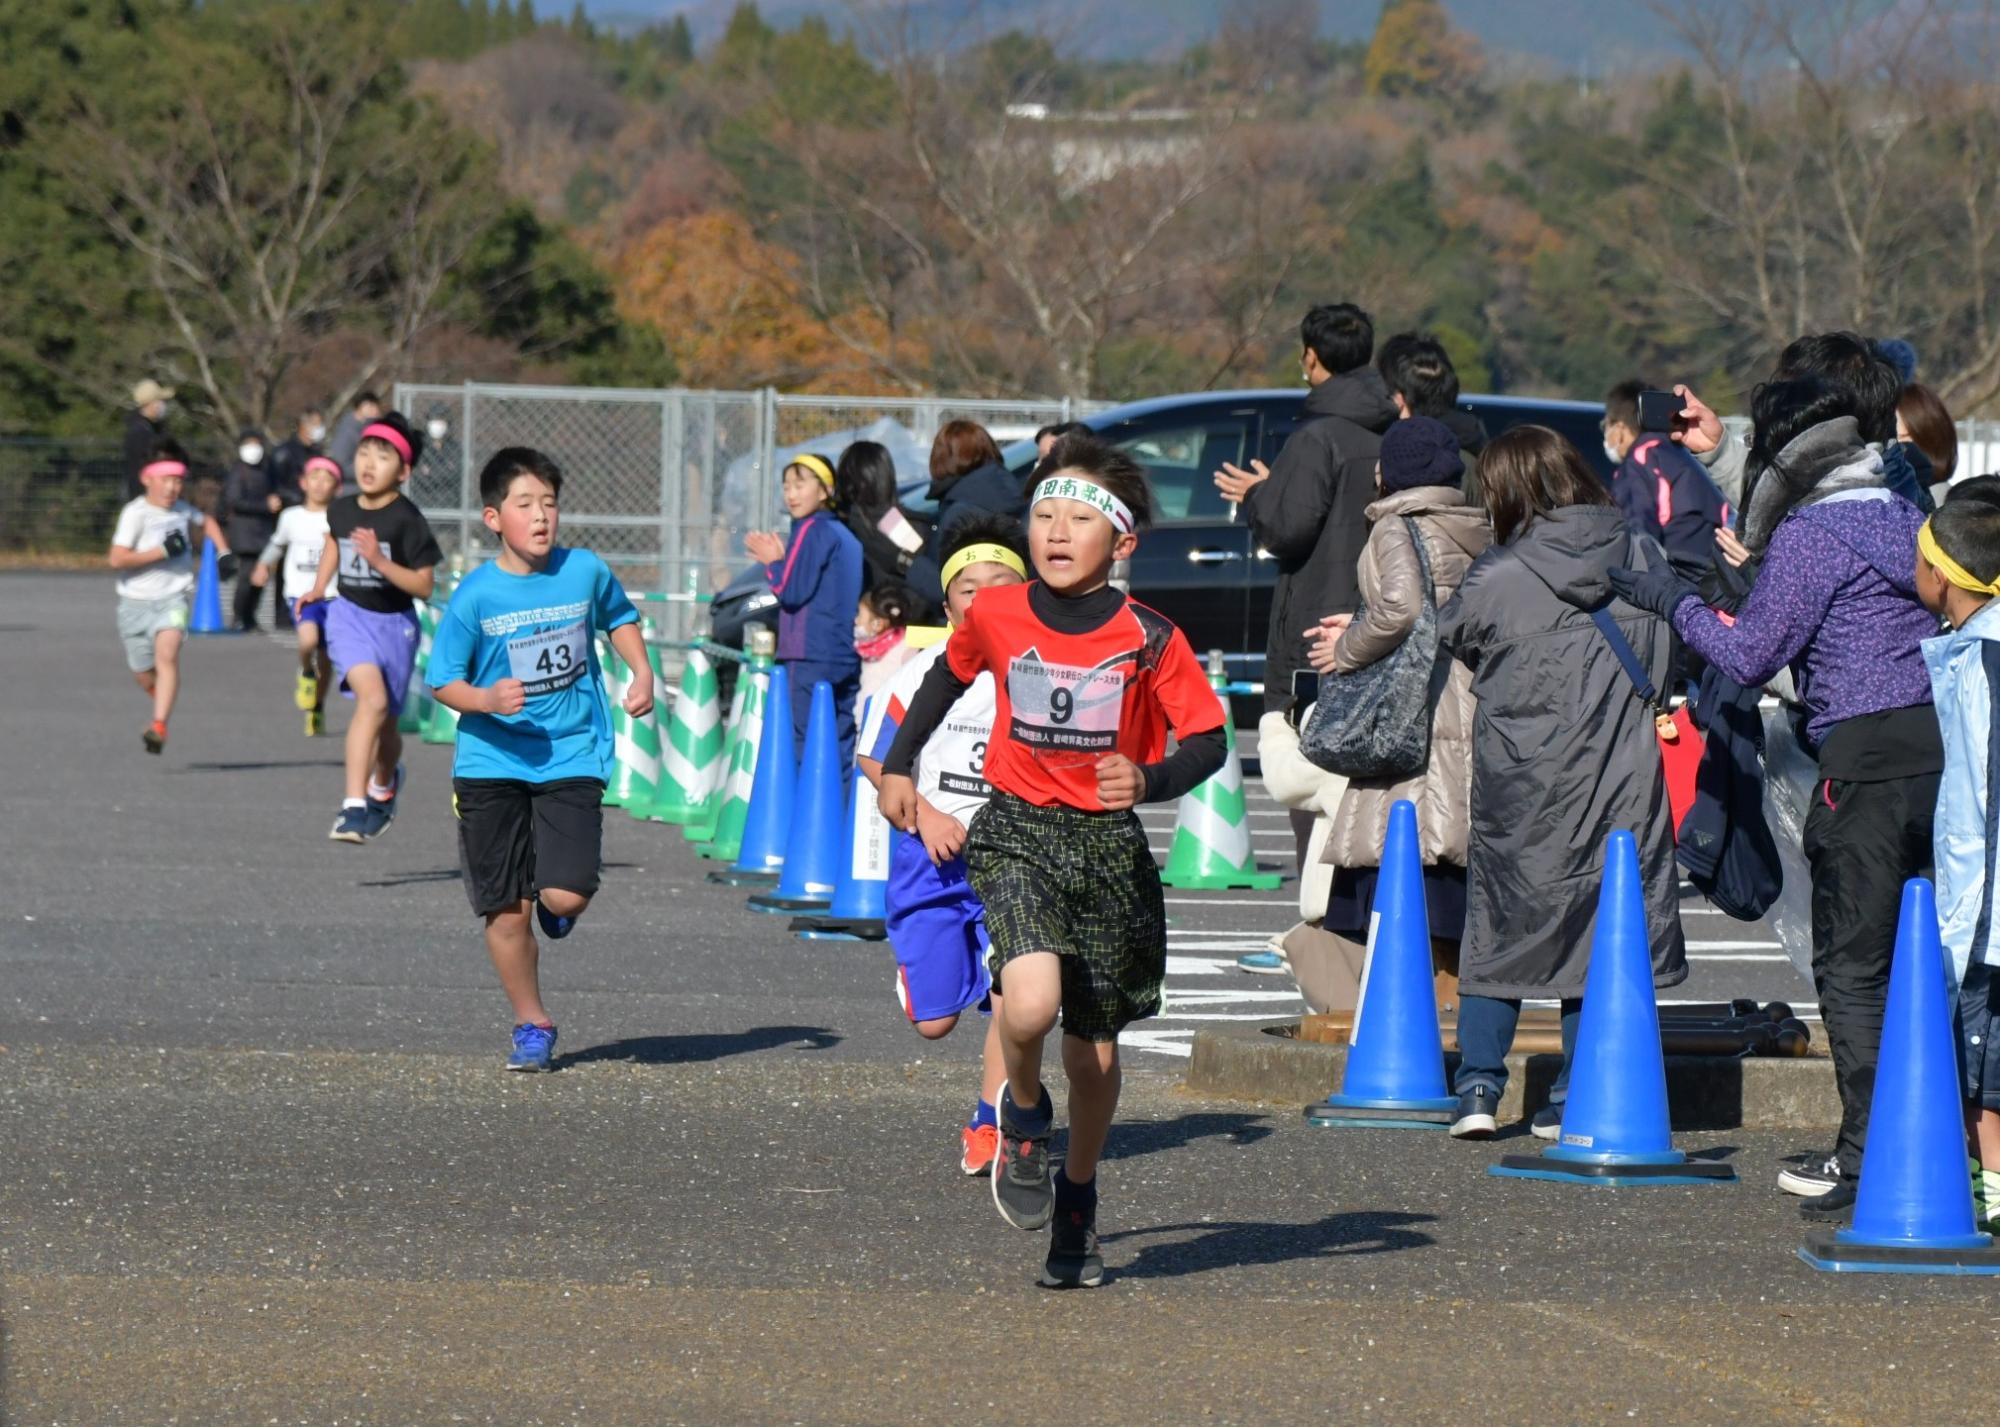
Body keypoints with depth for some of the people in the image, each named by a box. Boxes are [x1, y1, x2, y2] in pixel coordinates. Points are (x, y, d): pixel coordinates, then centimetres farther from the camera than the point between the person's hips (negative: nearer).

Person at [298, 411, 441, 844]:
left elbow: (424, 586, -16)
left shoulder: (407, 520, -16)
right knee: (373, 698, -24)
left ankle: (384, 783, 48)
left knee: (384, 721, 13)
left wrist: (379, 560, -27)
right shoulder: (341, 511, -3)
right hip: (350, 614, 1)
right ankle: (354, 805, -27)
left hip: (395, 622, -1)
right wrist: (318, 589, 15)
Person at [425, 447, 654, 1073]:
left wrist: (642, 671, 5)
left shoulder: (586, 571, -2)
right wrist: (487, 700, -22)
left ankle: (555, 909, 22)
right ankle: (532, 1025, 22)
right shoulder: (475, 596, -8)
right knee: (506, 910, 3)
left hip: (571, 756, 0)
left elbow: (620, 617, 20)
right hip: (492, 761, 0)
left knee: (565, 896, -16)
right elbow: (443, 681, -3)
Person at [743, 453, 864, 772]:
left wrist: (772, 563, 3)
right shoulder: (846, 534, 18)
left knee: (804, 742, -9)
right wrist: (781, 562, 15)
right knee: (841, 743, 9)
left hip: (811, 657, -9)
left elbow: (792, 591, -13)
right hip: (846, 659, 9)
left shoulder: (812, 530, -8)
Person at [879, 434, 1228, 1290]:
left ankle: (1077, 1201, 33)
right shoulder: (996, 616, -1)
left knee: (1094, 1048, 9)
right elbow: (951, 674, 20)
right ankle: (1022, 1115, 7)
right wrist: (899, 766, 23)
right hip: (1018, 834, 0)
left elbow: (1207, 740, -5)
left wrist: (1150, 780, -24)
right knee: (1031, 1004, -26)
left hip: (1108, 845, 0)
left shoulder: (1148, 640, -8)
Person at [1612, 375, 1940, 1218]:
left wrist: (1675, 602, 7)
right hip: (1938, 746, 8)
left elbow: (1750, 656, -9)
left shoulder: (1809, 538, -8)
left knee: (1852, 966, -3)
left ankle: (1865, 1155, -7)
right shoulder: (1905, 519, 16)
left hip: (1867, 758, -8)